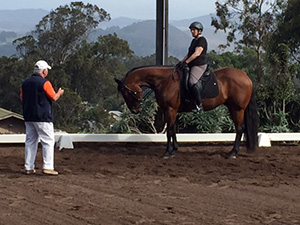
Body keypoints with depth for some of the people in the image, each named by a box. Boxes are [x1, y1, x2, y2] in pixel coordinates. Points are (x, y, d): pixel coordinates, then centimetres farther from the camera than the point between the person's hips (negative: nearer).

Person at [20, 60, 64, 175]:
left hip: (28, 117, 7)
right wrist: (60, 93, 11)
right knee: (48, 141, -3)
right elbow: (54, 97, -9)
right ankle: (47, 167, -10)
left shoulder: (25, 82, 9)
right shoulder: (45, 83, -12)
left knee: (30, 141, 11)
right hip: (43, 117, -7)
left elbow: (22, 97, 18)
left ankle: (29, 167, 11)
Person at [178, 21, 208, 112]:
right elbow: (189, 53, 25)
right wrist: (181, 62, 13)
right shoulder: (194, 41, 21)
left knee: (192, 82, -30)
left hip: (200, 65, -11)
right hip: (192, 66, 11)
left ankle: (199, 105, -30)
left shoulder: (202, 40, -9)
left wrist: (186, 62, -20)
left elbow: (197, 53, -19)